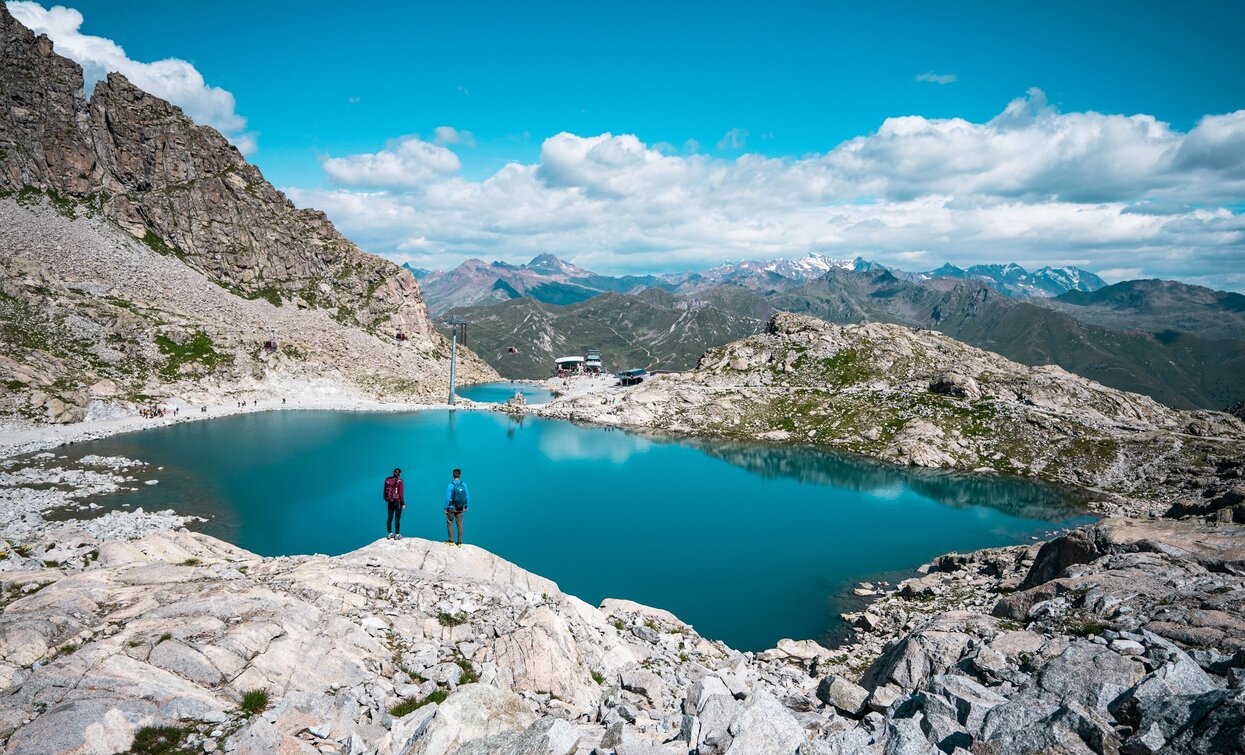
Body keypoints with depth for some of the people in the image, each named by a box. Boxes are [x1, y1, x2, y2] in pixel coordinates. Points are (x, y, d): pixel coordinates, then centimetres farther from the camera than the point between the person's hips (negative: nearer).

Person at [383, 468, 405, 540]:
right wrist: (403, 504, -7)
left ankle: (389, 534, 20)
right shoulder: (399, 481, -13)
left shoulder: (387, 480, 1)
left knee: (389, 518, 12)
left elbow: (385, 491, 7)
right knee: (397, 518, 2)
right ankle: (397, 535, 6)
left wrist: (387, 499, 18)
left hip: (390, 502, 5)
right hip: (397, 502, -5)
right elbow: (401, 493, -13)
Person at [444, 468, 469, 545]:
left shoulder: (450, 485, -15)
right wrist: (466, 506, 14)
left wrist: (446, 508, -5)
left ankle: (451, 540, 10)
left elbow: (448, 498, -14)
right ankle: (460, 542, 12)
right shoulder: (464, 485, -5)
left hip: (451, 508, -3)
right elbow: (466, 496, 2)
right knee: (460, 524, 8)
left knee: (450, 523, 10)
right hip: (460, 509, 3)